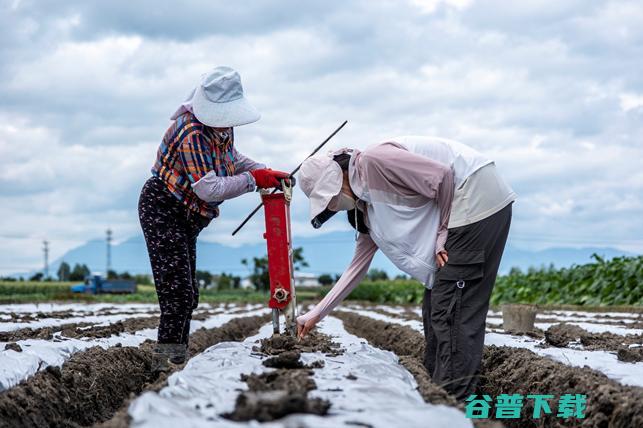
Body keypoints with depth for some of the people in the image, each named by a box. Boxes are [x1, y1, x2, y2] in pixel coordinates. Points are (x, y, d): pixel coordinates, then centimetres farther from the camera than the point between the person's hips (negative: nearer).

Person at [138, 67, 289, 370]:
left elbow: (230, 158, 20)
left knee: (187, 295, 13)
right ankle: (167, 361, -12)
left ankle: (176, 360, 20)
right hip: (162, 211, -10)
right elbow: (209, 188, -32)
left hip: (185, 219, 10)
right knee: (178, 292, -15)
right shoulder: (192, 133, -27)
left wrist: (267, 173, 4)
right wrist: (253, 180, -26)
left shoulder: (223, 126, 1)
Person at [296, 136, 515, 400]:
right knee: (435, 307, 11)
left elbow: (442, 176, -20)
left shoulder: (372, 162, -16)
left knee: (452, 305, -12)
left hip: (477, 195, -10)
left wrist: (443, 235, -11)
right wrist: (316, 314, 19)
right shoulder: (366, 206, 14)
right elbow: (358, 265, 19)